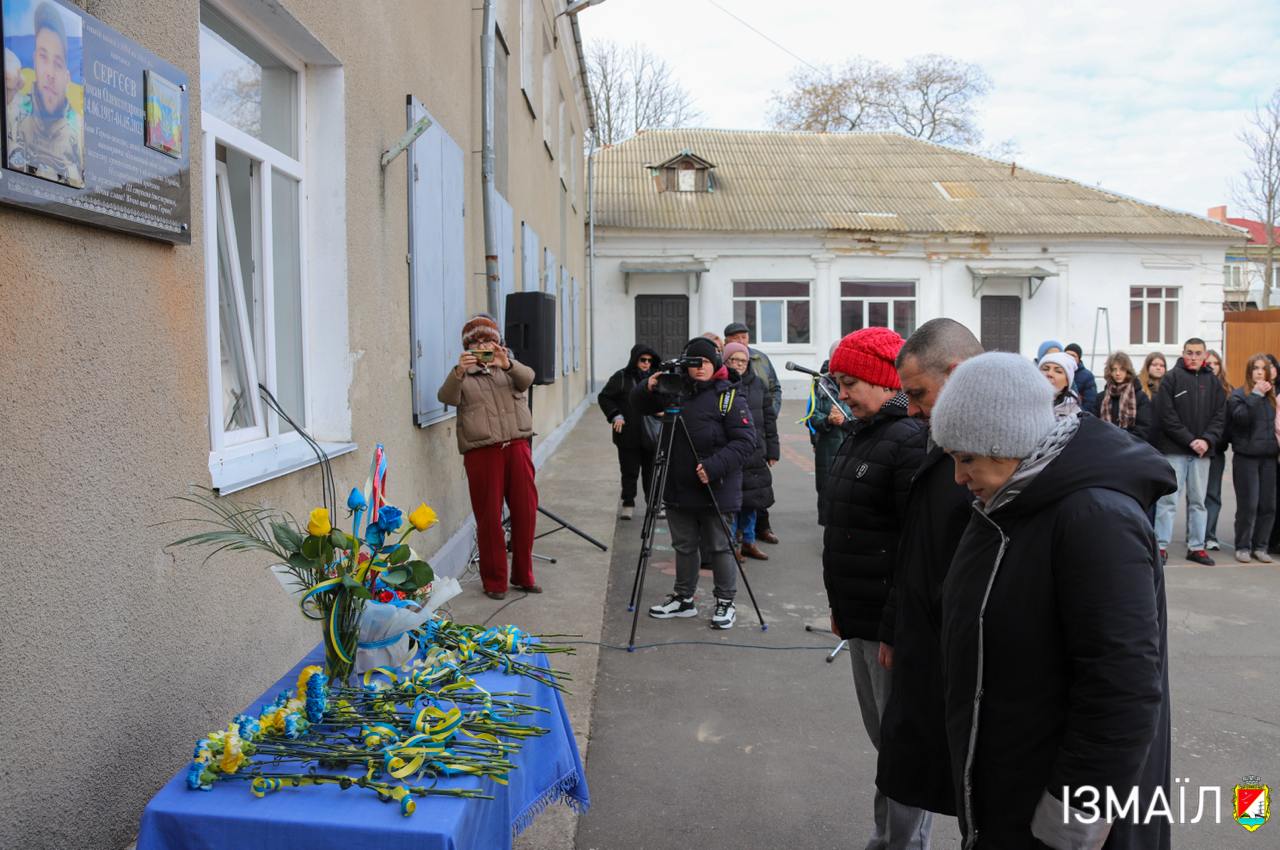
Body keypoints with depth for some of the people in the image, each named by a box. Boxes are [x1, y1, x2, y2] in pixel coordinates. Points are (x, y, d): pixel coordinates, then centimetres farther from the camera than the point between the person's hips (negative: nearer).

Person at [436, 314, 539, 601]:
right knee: (489, 517, -2)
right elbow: (447, 397, -11)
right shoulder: (463, 376, 10)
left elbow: (527, 378, -8)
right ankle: (494, 582, 10)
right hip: (481, 451, -2)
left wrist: (507, 364, -30)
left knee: (526, 511, 4)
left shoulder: (510, 367, 16)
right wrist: (458, 371, -31)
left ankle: (523, 575, 19)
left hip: (516, 446, 2)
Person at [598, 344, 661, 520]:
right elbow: (604, 397, 0)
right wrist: (615, 415, -10)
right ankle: (628, 504, 16)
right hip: (628, 435, -3)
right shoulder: (622, 377, -4)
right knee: (629, 472, 4)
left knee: (651, 471, 9)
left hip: (652, 435, 3)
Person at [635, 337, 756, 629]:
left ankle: (725, 602, 18)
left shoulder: (729, 397, -8)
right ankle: (683, 598, 30)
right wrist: (648, 388, -7)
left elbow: (745, 441, -14)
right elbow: (638, 406, 16)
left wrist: (714, 467, -24)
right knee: (683, 546, 15)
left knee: (719, 547, 4)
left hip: (716, 490, -5)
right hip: (679, 489, 5)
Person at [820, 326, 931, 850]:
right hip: (862, 618, 10)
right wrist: (841, 607, 22)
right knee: (883, 737, 20)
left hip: (894, 624, -10)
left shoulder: (909, 440, -18)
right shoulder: (861, 435, 12)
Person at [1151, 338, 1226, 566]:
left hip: (1202, 450, 4)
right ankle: (1161, 545, 1)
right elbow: (1167, 415, -9)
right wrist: (1190, 440, -14)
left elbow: (1220, 415, 6)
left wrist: (1207, 440, -9)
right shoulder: (1172, 378, -2)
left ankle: (1196, 547, 16)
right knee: (1168, 499, -3)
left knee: (1198, 501, 9)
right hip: (1174, 449, -4)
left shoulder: (1213, 380, 10)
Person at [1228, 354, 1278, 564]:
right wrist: (1256, 395, -18)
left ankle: (1260, 546, 14)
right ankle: (1243, 547, 7)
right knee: (1248, 505, -4)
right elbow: (1240, 417, -20)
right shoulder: (1238, 394, -2)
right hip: (1246, 457, -4)